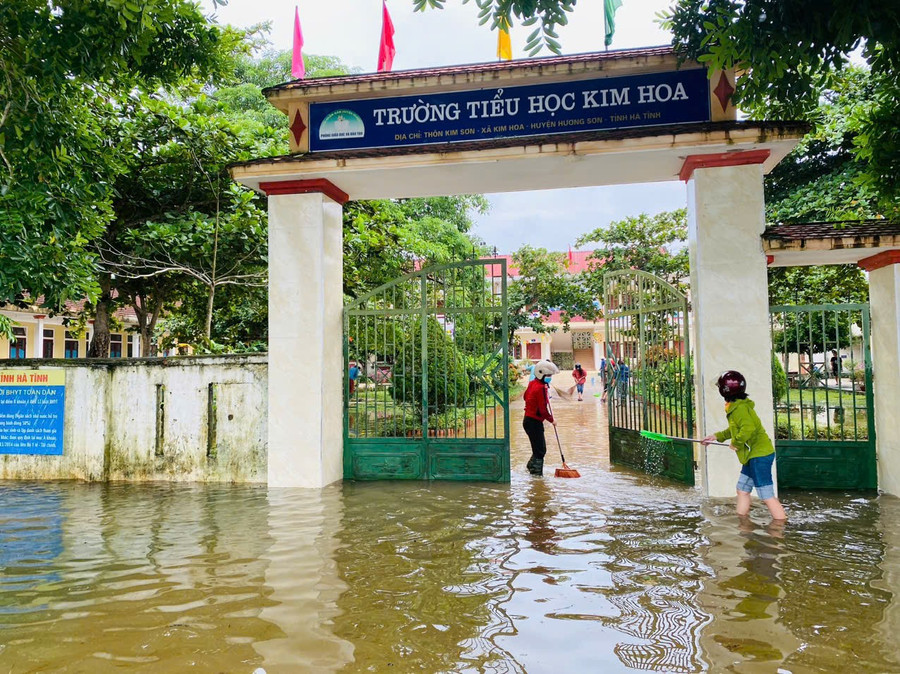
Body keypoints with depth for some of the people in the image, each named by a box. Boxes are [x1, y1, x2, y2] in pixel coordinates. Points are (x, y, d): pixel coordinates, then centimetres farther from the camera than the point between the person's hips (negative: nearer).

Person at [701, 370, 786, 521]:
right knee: (742, 489, 17)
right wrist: (717, 436, 24)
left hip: (759, 455, -11)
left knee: (766, 495, -8)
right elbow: (735, 429, 25)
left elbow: (748, 428, -33)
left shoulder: (739, 408, -20)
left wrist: (736, 443, -18)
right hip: (754, 455, 11)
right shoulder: (737, 405, 12)